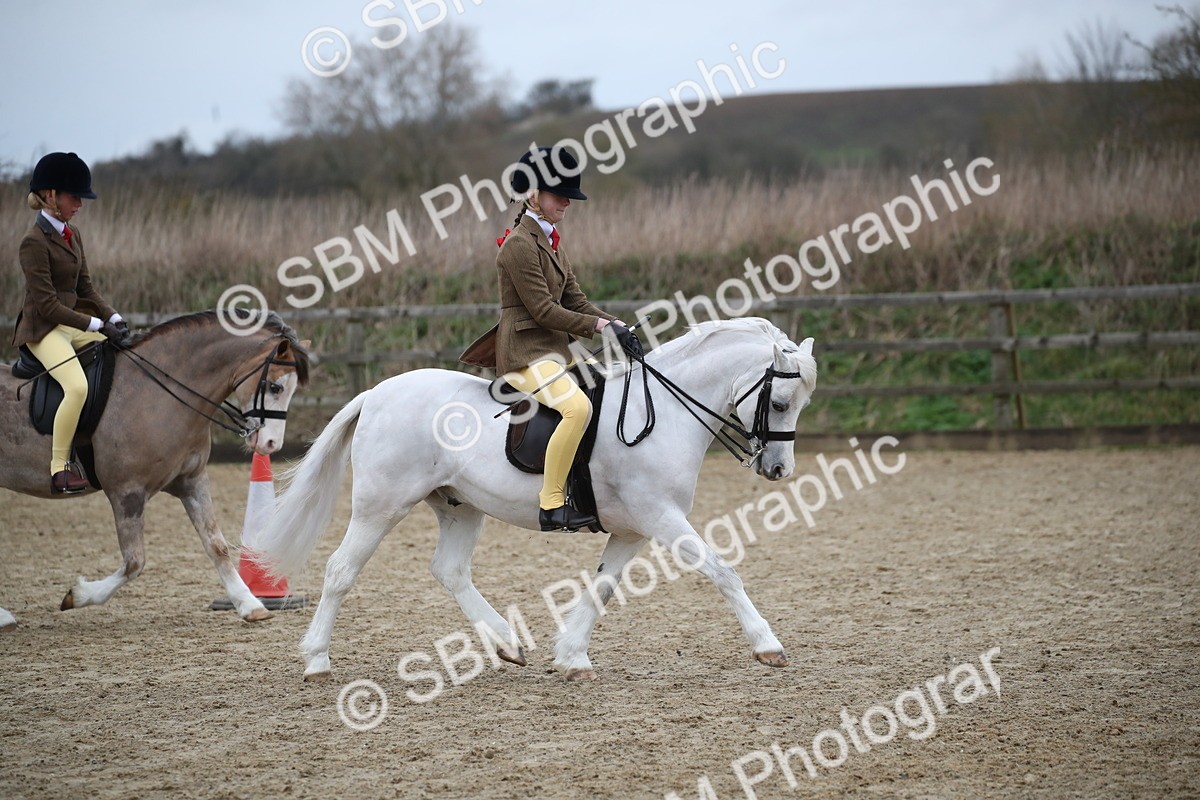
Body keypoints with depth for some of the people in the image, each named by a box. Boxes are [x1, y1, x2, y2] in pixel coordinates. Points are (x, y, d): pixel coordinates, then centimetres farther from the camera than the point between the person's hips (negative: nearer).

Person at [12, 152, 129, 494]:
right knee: (77, 386, -30)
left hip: (73, 321, 9)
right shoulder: (34, 243, -16)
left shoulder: (72, 235, 11)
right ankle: (58, 470, -21)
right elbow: (47, 305, -19)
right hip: (43, 328, -9)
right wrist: (98, 325, -20)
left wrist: (114, 318, -2)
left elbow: (85, 288, 14)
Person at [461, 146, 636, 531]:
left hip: (554, 348, 10)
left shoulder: (551, 239, 16)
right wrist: (596, 326, -16)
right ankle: (551, 505, -28)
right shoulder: (519, 244, -14)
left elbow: (573, 298, 15)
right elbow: (542, 310, -18)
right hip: (525, 351, -10)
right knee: (577, 406, -31)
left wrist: (612, 323, 0)